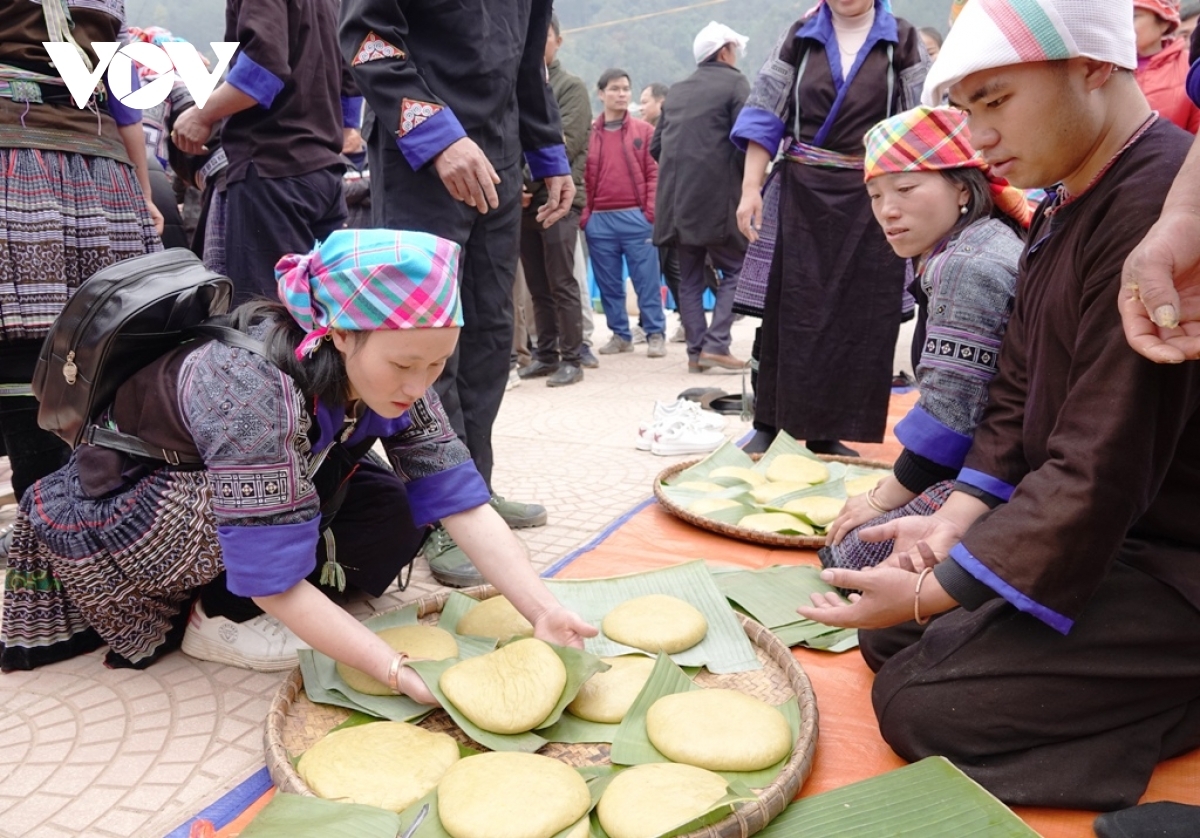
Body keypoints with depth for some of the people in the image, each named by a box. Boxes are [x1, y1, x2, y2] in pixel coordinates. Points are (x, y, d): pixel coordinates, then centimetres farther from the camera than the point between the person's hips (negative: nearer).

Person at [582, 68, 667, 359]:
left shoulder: (644, 131, 6)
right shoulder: (588, 133, 8)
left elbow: (655, 172, 3)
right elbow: (580, 176, 7)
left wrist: (651, 212, -7)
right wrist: (583, 214, -1)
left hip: (636, 218, -2)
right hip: (599, 221, 2)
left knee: (646, 280, -1)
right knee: (608, 283, 7)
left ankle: (655, 334, 6)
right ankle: (620, 334, 18)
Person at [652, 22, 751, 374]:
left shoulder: (677, 90, 15)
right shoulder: (734, 82, -1)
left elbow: (656, 145, 14)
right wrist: (748, 182, 2)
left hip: (677, 198, 6)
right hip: (717, 196, -5)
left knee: (690, 277, 10)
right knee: (734, 270, 4)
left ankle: (696, 350, 9)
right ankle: (716, 345, -7)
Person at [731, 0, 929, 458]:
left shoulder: (902, 40, 5)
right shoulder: (799, 37, 7)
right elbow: (765, 115, 2)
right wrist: (750, 188, -8)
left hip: (873, 197, 1)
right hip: (803, 192, 0)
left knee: (858, 314, 0)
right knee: (793, 308, -1)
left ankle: (827, 431, 9)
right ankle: (770, 425, 6)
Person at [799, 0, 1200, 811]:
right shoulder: (1064, 209, 7)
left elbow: (1103, 473, -28)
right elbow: (1017, 401, 10)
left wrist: (932, 593, -21)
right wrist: (953, 523, -4)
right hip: (1073, 523, 9)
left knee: (919, 703, -14)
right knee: (889, 629, 10)